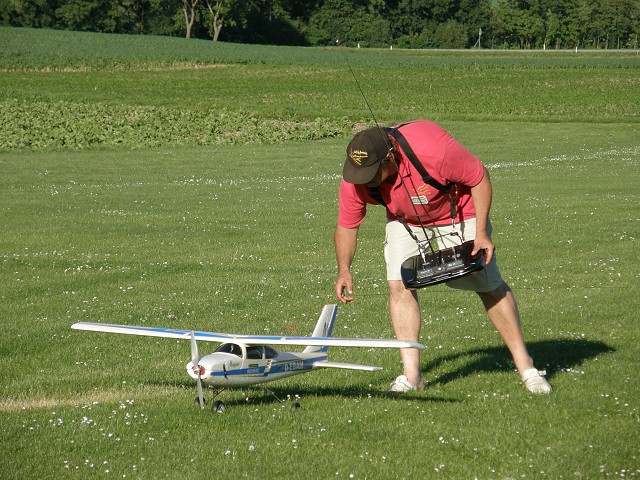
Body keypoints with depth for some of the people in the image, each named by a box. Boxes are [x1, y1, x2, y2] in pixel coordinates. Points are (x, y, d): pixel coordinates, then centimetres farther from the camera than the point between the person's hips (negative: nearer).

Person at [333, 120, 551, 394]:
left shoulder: (432, 150, -41)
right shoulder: (354, 181, -28)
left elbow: (480, 178, -25)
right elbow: (346, 225, -11)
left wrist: (481, 233, -26)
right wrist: (344, 269, -25)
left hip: (458, 213, -3)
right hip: (405, 221, 3)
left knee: (489, 286, 0)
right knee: (399, 284, -16)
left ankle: (525, 366, 11)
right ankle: (411, 375, -12)